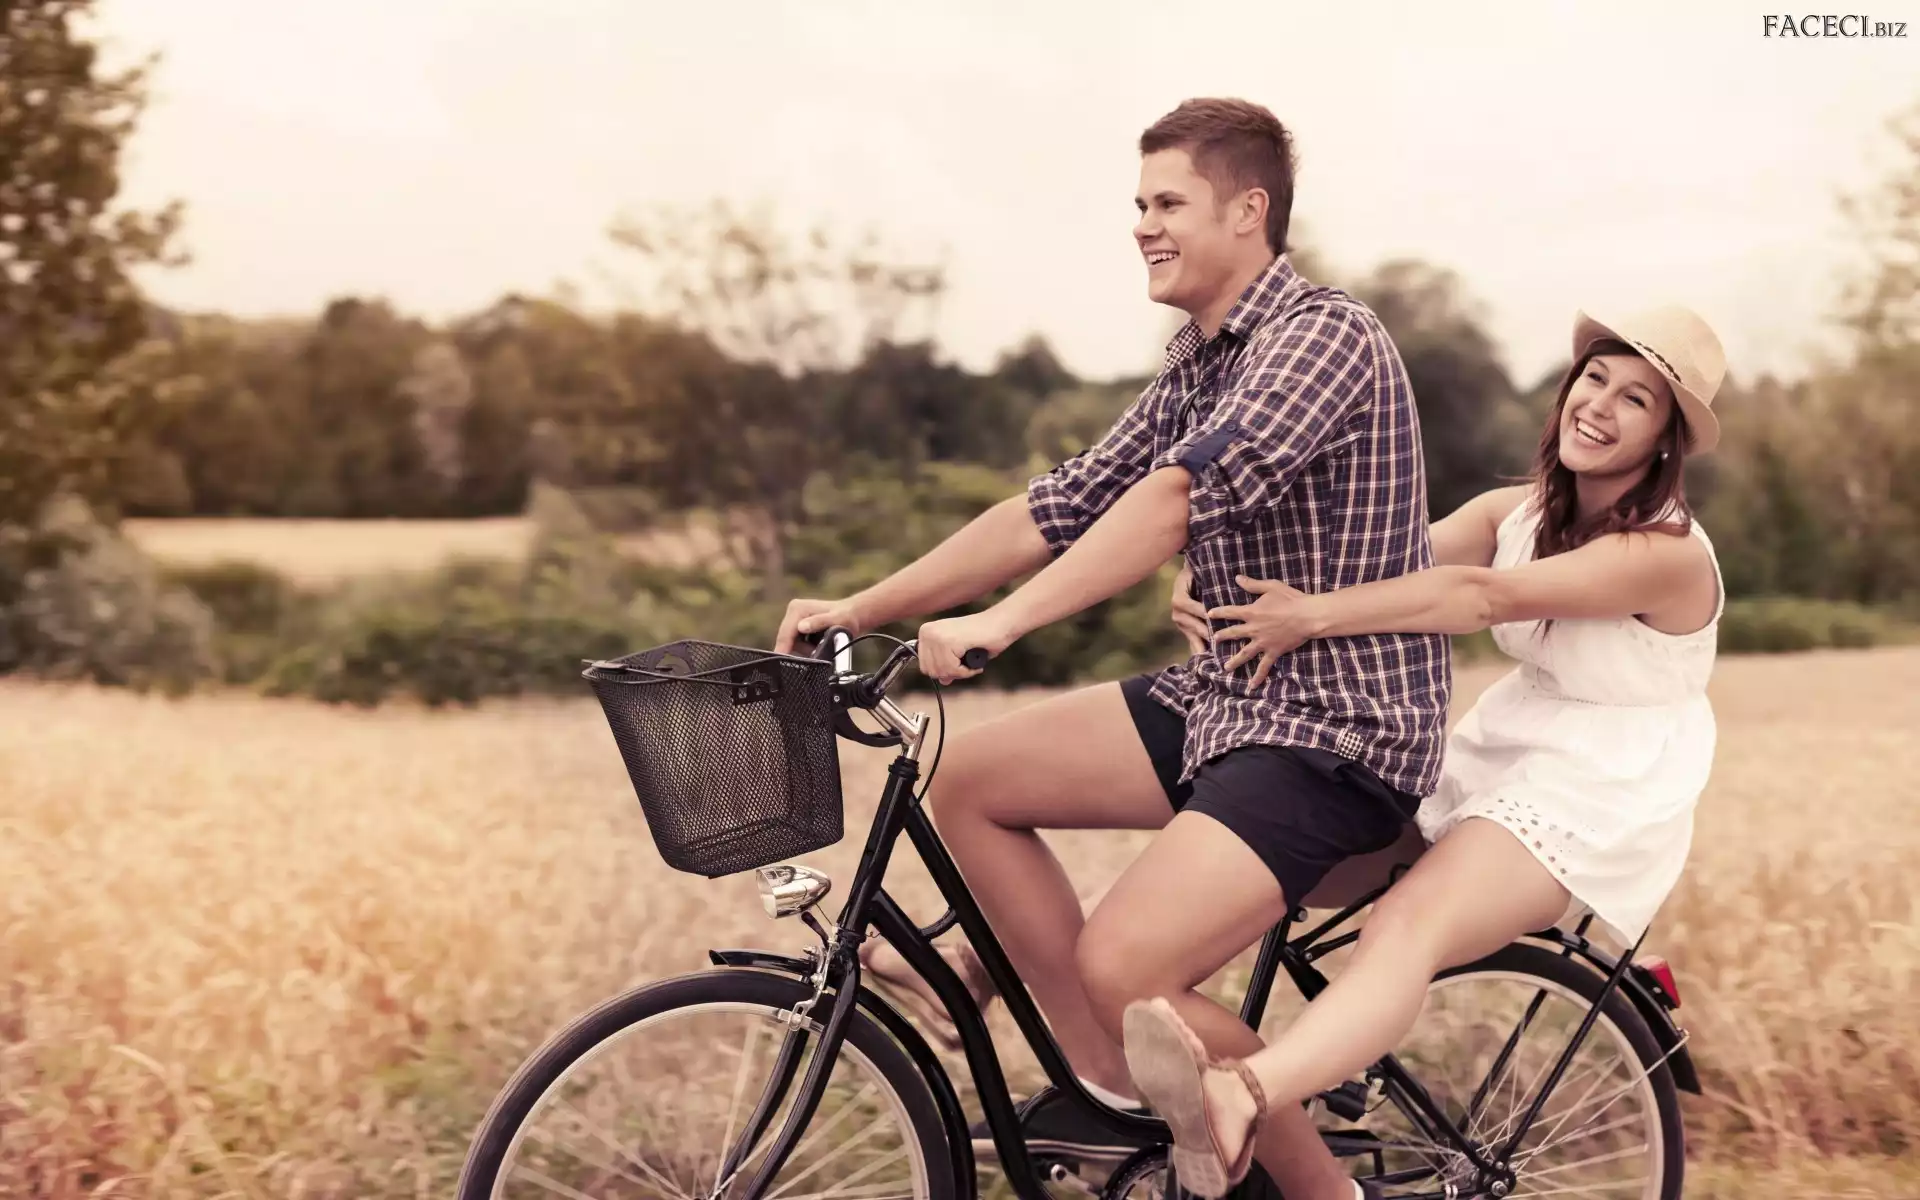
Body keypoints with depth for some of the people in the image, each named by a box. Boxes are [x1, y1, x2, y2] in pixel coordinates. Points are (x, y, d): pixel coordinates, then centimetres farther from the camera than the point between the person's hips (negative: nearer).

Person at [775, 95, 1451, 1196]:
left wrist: (1002, 622, -37)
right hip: (1230, 693, 9)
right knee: (969, 781, 1)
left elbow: (1180, 496, -29)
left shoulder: (1324, 334, -15)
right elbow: (1057, 509, 10)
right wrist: (862, 607, 4)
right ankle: (1117, 1094, 9)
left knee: (1122, 968, -24)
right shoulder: (1198, 363, 13)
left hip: (1340, 730, -9)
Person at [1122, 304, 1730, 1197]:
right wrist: (1226, 589, -26)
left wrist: (1316, 615, -35)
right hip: (1495, 754, 9)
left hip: (1595, 797, -9)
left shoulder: (1665, 554, -18)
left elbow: (1484, 597, -30)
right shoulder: (1517, 512, 5)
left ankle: (1233, 1105, -60)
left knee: (1409, 924, -35)